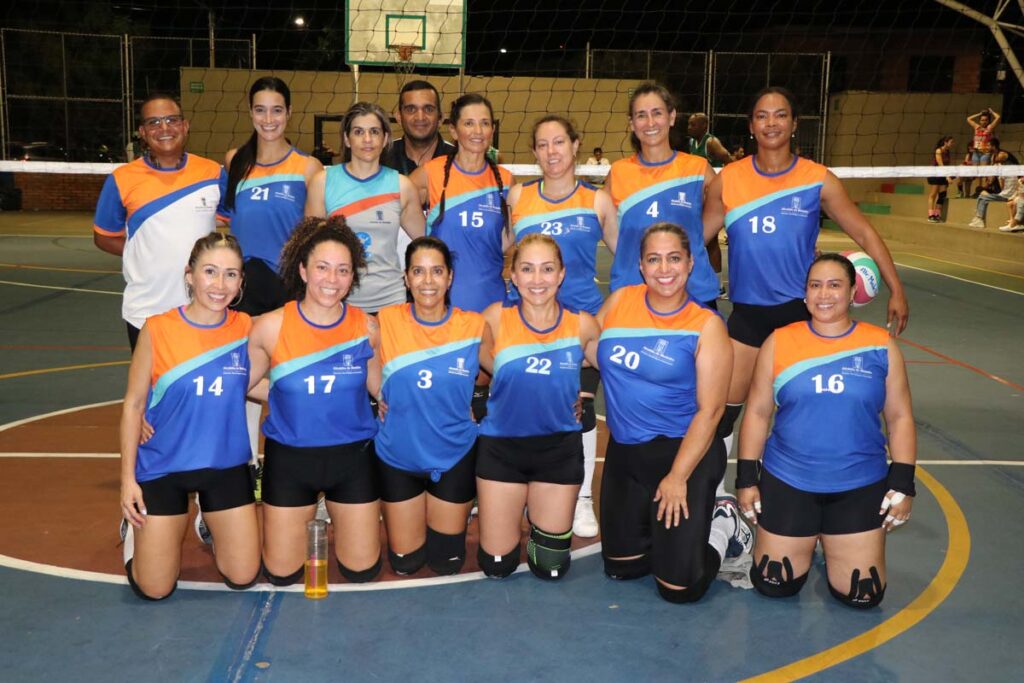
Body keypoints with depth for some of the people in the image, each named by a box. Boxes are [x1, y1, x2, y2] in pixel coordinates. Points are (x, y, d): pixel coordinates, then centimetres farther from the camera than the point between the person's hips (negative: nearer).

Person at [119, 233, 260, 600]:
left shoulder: (246, 329, -7)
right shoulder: (157, 329, -15)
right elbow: (133, 406, -7)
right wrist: (127, 478, -7)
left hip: (226, 466, 2)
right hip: (162, 468, -2)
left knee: (244, 578, 7)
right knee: (154, 590, 3)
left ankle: (210, 527, 37)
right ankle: (136, 525, 34)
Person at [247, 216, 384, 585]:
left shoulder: (366, 327, -10)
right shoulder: (271, 327, -14)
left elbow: (381, 390, 1)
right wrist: (287, 393, -3)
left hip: (353, 457, 1)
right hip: (290, 459, 0)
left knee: (362, 570, 12)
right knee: (282, 574, 11)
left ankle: (335, 515, 41)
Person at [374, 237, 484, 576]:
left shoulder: (474, 326, -12)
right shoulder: (386, 321, -12)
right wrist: (382, 403, -15)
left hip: (454, 457, 0)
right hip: (397, 456, 0)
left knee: (446, 564, 14)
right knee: (404, 563, 13)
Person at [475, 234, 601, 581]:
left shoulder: (582, 325, -11)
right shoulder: (495, 318, -13)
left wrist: (577, 397, -1)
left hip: (559, 449, 1)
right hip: (501, 447, 0)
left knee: (551, 567, 10)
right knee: (496, 566, 8)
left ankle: (540, 521, 41)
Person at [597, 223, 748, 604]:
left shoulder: (706, 326, -13)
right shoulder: (620, 301, -1)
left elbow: (710, 410, -14)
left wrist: (677, 477, -16)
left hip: (684, 453, -5)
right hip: (624, 453, 5)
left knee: (680, 588, -5)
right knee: (620, 568, 13)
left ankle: (722, 525, 22)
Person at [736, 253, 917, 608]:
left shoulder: (881, 345, -2)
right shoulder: (779, 342, -3)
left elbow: (899, 417, 4)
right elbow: (757, 413, 2)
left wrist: (902, 482, -1)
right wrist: (747, 478, 1)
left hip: (861, 488, 0)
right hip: (786, 484, 0)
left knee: (861, 594, 3)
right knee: (775, 585, 6)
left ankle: (827, 540, 32)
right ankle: (806, 541, 36)